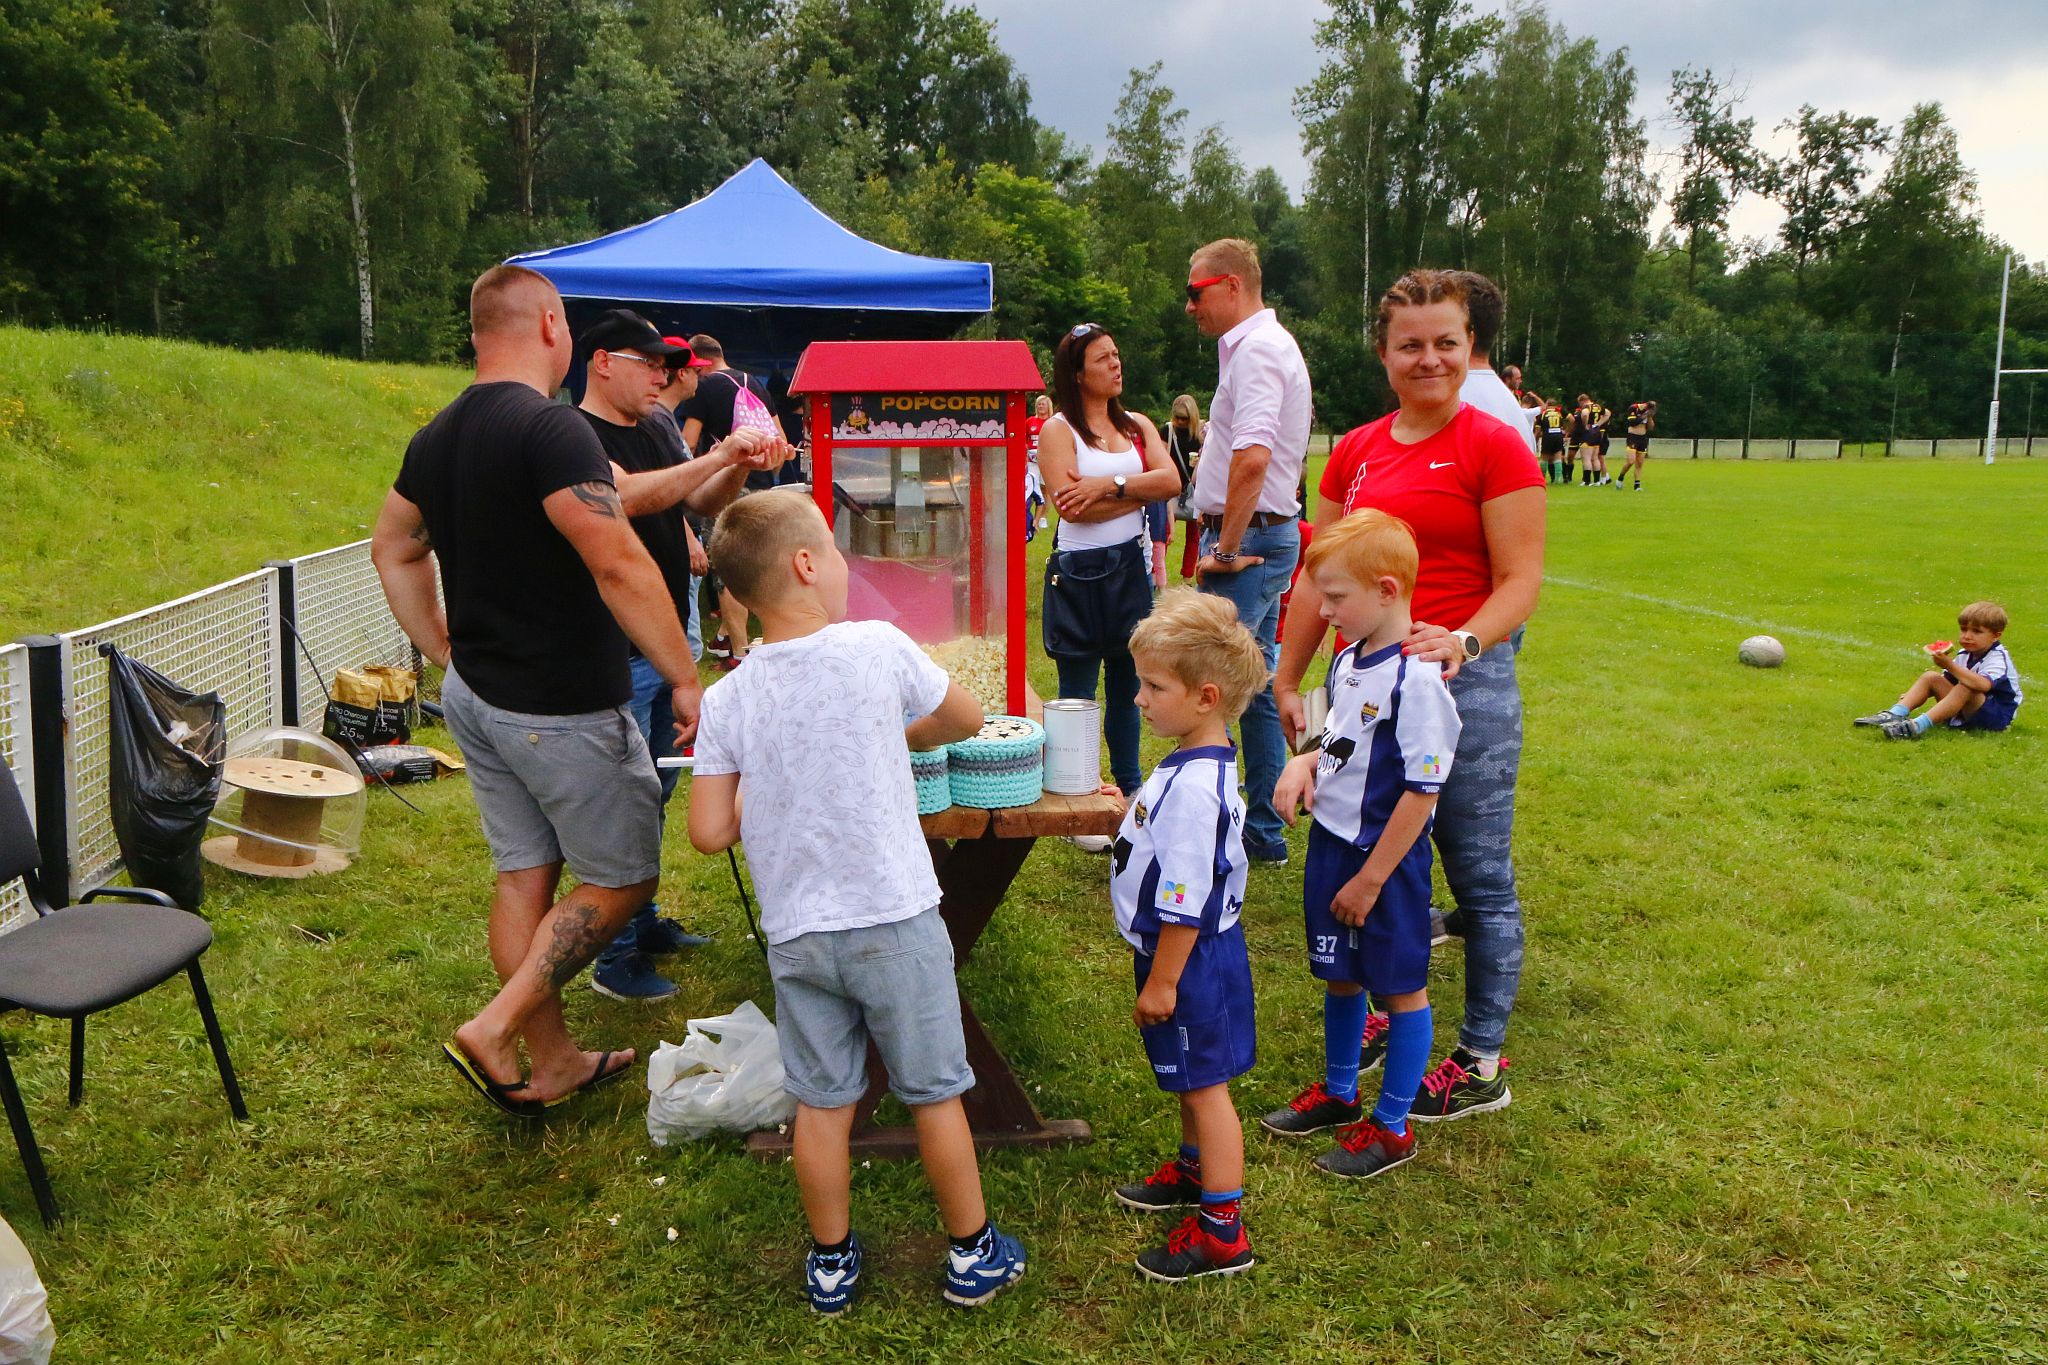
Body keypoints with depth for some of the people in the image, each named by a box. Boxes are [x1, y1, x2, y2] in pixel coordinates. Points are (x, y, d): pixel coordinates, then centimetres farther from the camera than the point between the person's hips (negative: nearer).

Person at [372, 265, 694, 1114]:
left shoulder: (437, 437, 8)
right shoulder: (550, 428, -20)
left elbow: (394, 548, 21)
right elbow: (619, 566, -26)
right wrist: (685, 681, -20)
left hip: (476, 697, 9)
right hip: (563, 711, -8)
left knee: (523, 876, 15)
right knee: (621, 880, 7)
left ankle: (550, 1063, 26)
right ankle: (495, 1030, 3)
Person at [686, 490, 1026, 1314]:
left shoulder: (726, 701, -6)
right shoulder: (877, 649, -14)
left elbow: (710, 833, -5)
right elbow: (967, 720, 3)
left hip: (795, 934, 3)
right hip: (895, 922, -2)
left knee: (821, 1103, 16)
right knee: (935, 1095, 13)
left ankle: (831, 1264, 33)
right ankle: (973, 1254, 30)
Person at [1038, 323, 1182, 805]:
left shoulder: (1137, 425, 11)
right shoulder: (1058, 430, -4)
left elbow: (1170, 481, -5)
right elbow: (1072, 507, -18)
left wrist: (1110, 485, -18)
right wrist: (1140, 493, -10)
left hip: (1130, 567, 5)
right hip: (1079, 574, -5)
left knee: (1127, 685, 14)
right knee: (1077, 696, 3)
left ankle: (1129, 789, 28)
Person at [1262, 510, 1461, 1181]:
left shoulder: (1416, 678, -23)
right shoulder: (1348, 660, 3)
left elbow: (1423, 790, -21)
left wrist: (1370, 878, -16)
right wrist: (1306, 765, -4)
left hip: (1386, 858, -8)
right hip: (1329, 841, 8)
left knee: (1401, 987, 10)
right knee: (1338, 976, 21)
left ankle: (1391, 1126, 24)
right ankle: (1338, 1092, 41)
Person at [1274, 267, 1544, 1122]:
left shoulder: (1493, 447, -5)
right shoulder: (1355, 453, 11)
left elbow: (1520, 581, -10)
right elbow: (1321, 574, 14)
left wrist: (1463, 642, -28)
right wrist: (1286, 678, 12)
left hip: (1463, 682, -6)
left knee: (1478, 877, 4)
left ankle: (1482, 1063, 17)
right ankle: (1388, 1015, 36)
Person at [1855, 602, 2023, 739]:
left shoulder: (1998, 659, -16)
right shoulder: (1965, 655, 9)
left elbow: (1983, 685, -36)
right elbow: (1946, 680, 10)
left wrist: (1950, 665, -40)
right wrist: (1913, 695, -3)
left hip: (1997, 716, -8)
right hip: (1965, 711, 8)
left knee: (1965, 688, -35)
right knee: (1930, 677, -3)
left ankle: (1920, 725, -45)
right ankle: (1896, 714, -23)